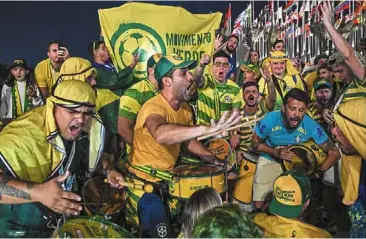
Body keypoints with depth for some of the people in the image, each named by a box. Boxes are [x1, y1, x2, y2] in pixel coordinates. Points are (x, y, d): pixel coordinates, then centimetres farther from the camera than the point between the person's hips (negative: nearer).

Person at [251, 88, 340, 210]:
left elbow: (334, 153, -17)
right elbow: (255, 143, -9)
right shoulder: (270, 119, -26)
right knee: (259, 205, -2)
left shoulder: (311, 126, -25)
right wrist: (276, 152, -25)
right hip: (270, 160, 0)